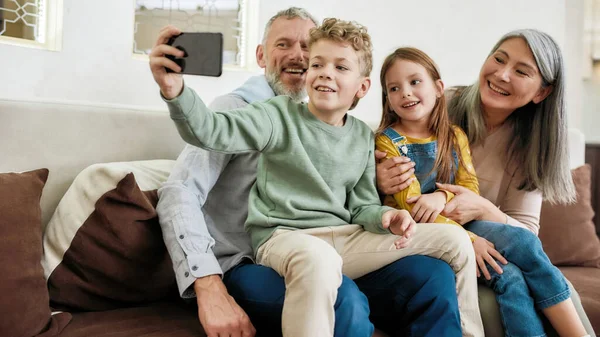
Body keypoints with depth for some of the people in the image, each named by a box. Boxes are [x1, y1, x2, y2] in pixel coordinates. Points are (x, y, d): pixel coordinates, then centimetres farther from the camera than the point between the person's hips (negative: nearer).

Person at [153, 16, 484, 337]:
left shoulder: (363, 137, 11)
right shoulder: (280, 115, -3)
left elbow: (362, 206, 15)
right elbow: (211, 130, -17)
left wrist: (385, 217, -9)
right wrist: (176, 89, -36)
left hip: (345, 239, 6)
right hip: (284, 237, -5)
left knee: (454, 239, 1)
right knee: (317, 259, -45)